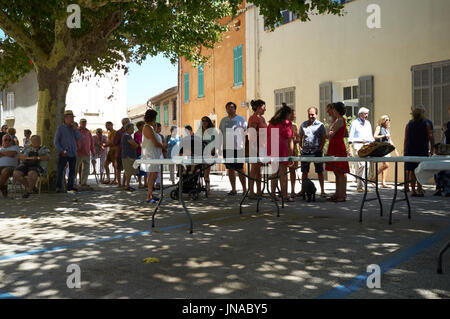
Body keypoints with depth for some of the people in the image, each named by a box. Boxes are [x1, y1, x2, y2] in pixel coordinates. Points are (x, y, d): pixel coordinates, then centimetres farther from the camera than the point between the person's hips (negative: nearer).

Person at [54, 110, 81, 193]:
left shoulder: (73, 128, 14)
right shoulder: (60, 128, 0)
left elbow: (79, 137, 1)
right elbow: (56, 141, -1)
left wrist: (74, 128, -5)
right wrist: (61, 151, -12)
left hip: (73, 153, 5)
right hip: (64, 154, -5)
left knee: (72, 170, 9)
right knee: (60, 170, -6)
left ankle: (70, 186, 18)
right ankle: (58, 187, -4)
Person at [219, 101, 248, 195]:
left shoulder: (241, 119, 4)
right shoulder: (223, 120, 15)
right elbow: (220, 134, 19)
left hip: (238, 148, -4)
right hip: (226, 148, 4)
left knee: (240, 169, -5)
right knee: (230, 169, 5)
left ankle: (244, 189, 2)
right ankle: (233, 189, 12)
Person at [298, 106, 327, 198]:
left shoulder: (320, 125, 0)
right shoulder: (303, 124, 11)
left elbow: (324, 139, 0)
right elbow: (300, 137, 17)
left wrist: (320, 149, -9)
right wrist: (301, 148, 7)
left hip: (316, 151, -3)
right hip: (305, 151, 3)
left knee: (319, 171, 0)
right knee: (304, 171, 9)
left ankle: (322, 191, 6)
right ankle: (303, 190, 20)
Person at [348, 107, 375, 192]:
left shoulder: (368, 123, 19)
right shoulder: (354, 123, 0)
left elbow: (371, 137, 23)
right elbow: (350, 138, -5)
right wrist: (350, 150, -13)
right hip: (358, 146, -6)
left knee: (367, 166, 0)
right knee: (361, 164, -17)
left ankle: (363, 184, 10)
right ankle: (359, 186, -11)